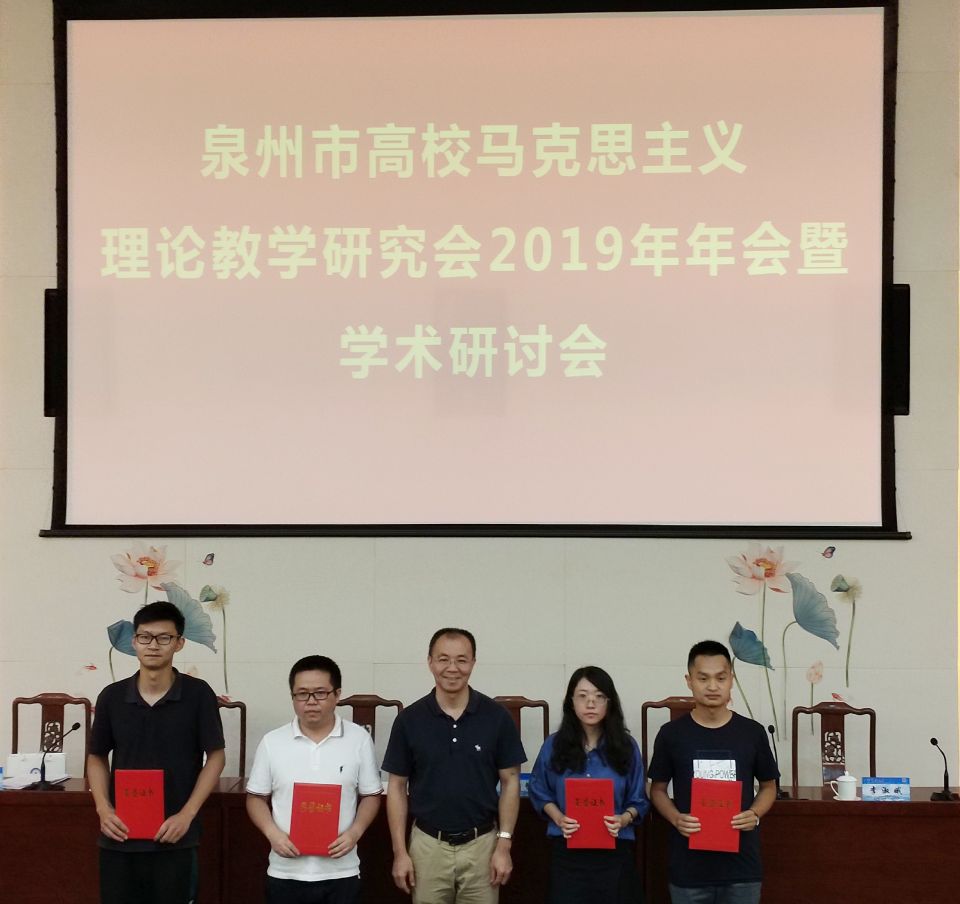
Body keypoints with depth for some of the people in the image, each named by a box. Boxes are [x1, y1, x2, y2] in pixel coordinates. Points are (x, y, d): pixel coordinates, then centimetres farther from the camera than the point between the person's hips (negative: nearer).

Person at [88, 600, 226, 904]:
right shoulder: (112, 696, 2)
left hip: (174, 838, -2)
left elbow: (215, 757, -1)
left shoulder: (198, 694, -4)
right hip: (120, 837, 2)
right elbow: (97, 758, 11)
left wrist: (187, 815, -10)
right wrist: (103, 809, -4)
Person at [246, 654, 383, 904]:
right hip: (286, 873, 1)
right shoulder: (272, 742, 0)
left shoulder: (359, 739, -1)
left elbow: (371, 796, 4)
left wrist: (354, 832, -12)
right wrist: (272, 833, -11)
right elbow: (256, 798, 6)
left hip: (340, 873, -1)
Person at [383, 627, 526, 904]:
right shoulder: (410, 719, -2)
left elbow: (510, 782, 0)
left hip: (482, 845, 0)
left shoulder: (497, 717, -3)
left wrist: (504, 845, -6)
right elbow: (397, 787, 2)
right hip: (428, 845, 0)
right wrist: (400, 851, -3)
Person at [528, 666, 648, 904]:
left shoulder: (627, 747, 1)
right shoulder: (554, 745, 1)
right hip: (567, 850, 0)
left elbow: (638, 800, 6)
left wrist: (624, 819, -14)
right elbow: (539, 792, 9)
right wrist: (559, 818, -8)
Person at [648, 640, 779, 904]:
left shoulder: (752, 732, 1)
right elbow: (658, 789, 7)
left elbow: (769, 786, 11)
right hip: (689, 866, 0)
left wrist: (754, 814, -10)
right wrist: (676, 819, -12)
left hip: (741, 865, 1)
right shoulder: (671, 734, -1)